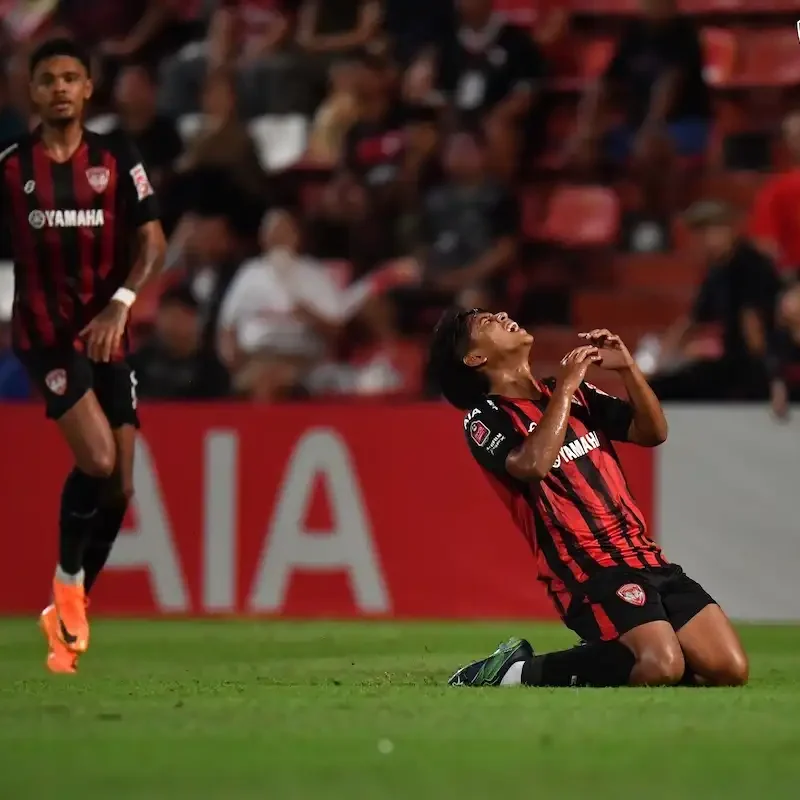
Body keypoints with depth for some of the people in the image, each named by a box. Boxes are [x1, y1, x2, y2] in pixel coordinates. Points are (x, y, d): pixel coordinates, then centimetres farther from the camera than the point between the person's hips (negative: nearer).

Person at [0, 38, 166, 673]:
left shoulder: (117, 160, 4)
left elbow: (152, 243, -2)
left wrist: (120, 304, -18)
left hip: (107, 335, 3)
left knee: (119, 487, 1)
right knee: (98, 461, -22)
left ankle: (69, 617, 17)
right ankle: (67, 582, 0)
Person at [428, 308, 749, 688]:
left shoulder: (573, 393, 20)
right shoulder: (484, 420, -2)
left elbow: (653, 432, 17)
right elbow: (533, 464, -23)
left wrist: (627, 368, 3)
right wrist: (564, 388, -15)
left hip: (645, 557, 7)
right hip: (590, 570, -7)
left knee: (730, 670, -7)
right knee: (662, 667, -30)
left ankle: (607, 661, 12)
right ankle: (520, 670, -11)